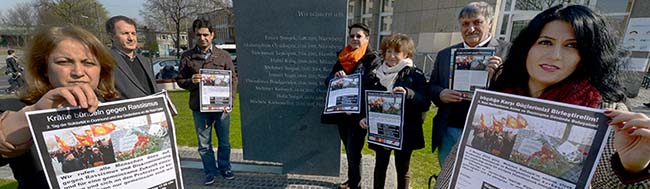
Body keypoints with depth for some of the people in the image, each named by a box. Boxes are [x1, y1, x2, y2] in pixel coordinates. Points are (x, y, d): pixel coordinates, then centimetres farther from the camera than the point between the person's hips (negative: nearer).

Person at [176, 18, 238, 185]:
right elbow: (180, 80, 8)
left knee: (224, 142, 11)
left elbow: (233, 78, 3)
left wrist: (230, 100, -7)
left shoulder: (223, 55, 2)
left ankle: (225, 168, 31)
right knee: (204, 144, 11)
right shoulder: (187, 57, 3)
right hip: (199, 108, 0)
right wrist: (191, 81, -15)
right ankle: (210, 171, 28)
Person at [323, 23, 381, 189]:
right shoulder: (343, 57, 11)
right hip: (341, 111, 5)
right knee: (349, 149, 16)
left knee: (353, 151, 1)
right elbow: (328, 80, 7)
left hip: (359, 113, -5)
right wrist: (336, 76, -16)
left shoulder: (372, 59, -5)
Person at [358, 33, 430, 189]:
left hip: (405, 131, -3)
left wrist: (408, 94, -31)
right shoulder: (378, 74, 5)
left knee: (402, 169, 14)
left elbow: (425, 102, -14)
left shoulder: (415, 74, -7)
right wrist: (364, 117, -6)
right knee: (380, 166, 17)